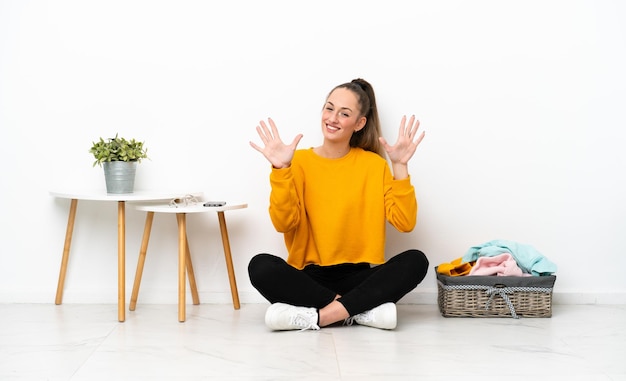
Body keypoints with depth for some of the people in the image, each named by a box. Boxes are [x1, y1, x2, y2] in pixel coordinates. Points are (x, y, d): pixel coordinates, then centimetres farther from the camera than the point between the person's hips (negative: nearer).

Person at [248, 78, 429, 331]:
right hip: (311, 277, 0)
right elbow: (284, 223, -9)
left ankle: (319, 315, -29)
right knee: (260, 266, -29)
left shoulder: (374, 164, 4)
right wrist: (281, 169, -18)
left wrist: (400, 166, -12)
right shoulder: (300, 161, 3)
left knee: (415, 261, -25)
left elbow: (404, 222, -6)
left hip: (358, 277, 1)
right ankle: (363, 310, -26)